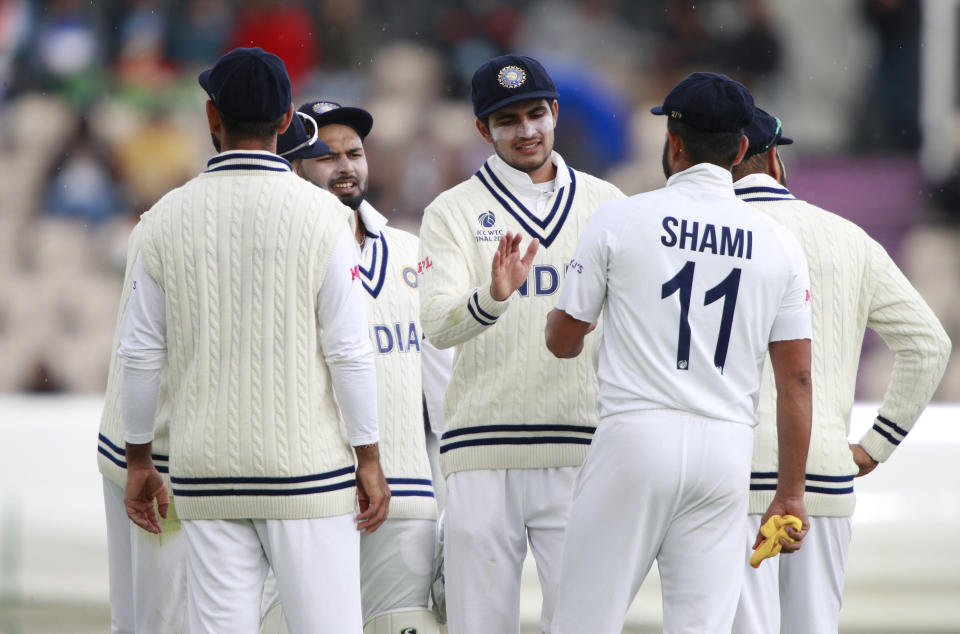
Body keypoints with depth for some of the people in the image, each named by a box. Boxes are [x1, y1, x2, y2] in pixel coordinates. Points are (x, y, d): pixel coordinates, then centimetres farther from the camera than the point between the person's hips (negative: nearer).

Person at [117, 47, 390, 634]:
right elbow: (349, 350, -8)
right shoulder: (317, 213, -6)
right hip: (306, 469, -3)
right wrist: (369, 460, 0)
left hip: (205, 474, 3)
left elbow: (140, 354, 5)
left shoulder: (169, 217, 2)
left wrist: (139, 461, 15)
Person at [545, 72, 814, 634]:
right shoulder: (780, 244, 6)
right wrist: (790, 494, 10)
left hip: (636, 439, -2)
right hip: (728, 450, 3)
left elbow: (562, 340, 8)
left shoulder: (620, 219, 0)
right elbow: (797, 379, 5)